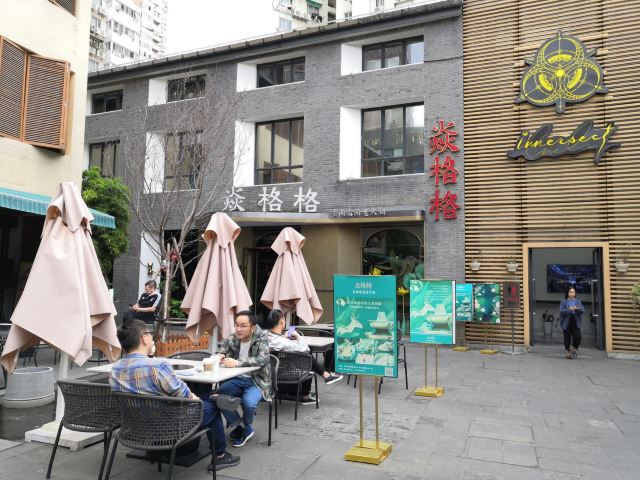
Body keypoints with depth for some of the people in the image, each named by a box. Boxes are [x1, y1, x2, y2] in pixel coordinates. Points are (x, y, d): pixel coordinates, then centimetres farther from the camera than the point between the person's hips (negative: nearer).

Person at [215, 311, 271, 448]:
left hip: (256, 381, -5)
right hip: (237, 379, 5)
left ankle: (246, 426, 5)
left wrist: (237, 363, -38)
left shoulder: (261, 340, -15)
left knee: (248, 402, -31)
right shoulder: (232, 339, 0)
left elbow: (263, 359, -31)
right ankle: (238, 425, 5)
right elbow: (222, 351, 19)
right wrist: (219, 357, -7)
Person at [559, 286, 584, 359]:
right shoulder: (564, 302, 1)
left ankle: (574, 348, 14)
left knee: (578, 336, -12)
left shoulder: (578, 301, 9)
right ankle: (567, 352, 16)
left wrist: (577, 309, -19)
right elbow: (561, 311, -8)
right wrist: (569, 309, -23)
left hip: (575, 322, 2)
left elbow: (583, 310, 1)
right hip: (567, 323, -2)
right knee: (567, 338, 2)